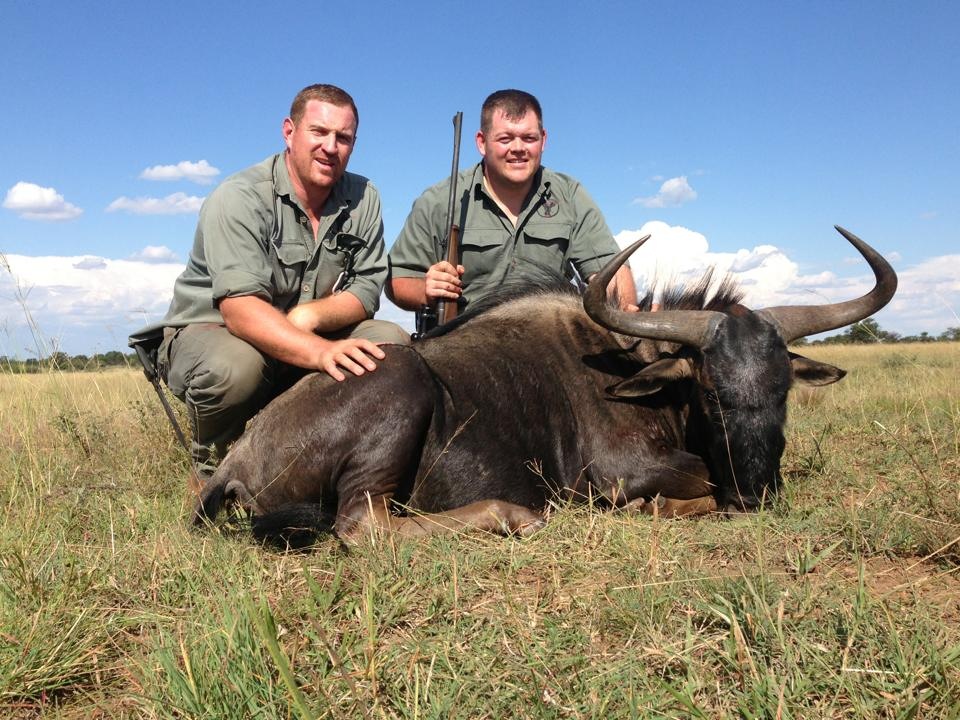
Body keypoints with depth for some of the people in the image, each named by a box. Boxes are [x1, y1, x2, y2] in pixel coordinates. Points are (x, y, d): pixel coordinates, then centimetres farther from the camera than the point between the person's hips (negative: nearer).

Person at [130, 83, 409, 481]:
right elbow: (240, 308, -33)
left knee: (393, 342, -17)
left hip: (311, 339, 5)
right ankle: (212, 469, -4)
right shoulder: (239, 198, -20)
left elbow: (366, 291, -6)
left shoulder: (363, 198, -3)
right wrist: (322, 352, -49)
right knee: (232, 367, -38)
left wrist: (311, 315, -28)